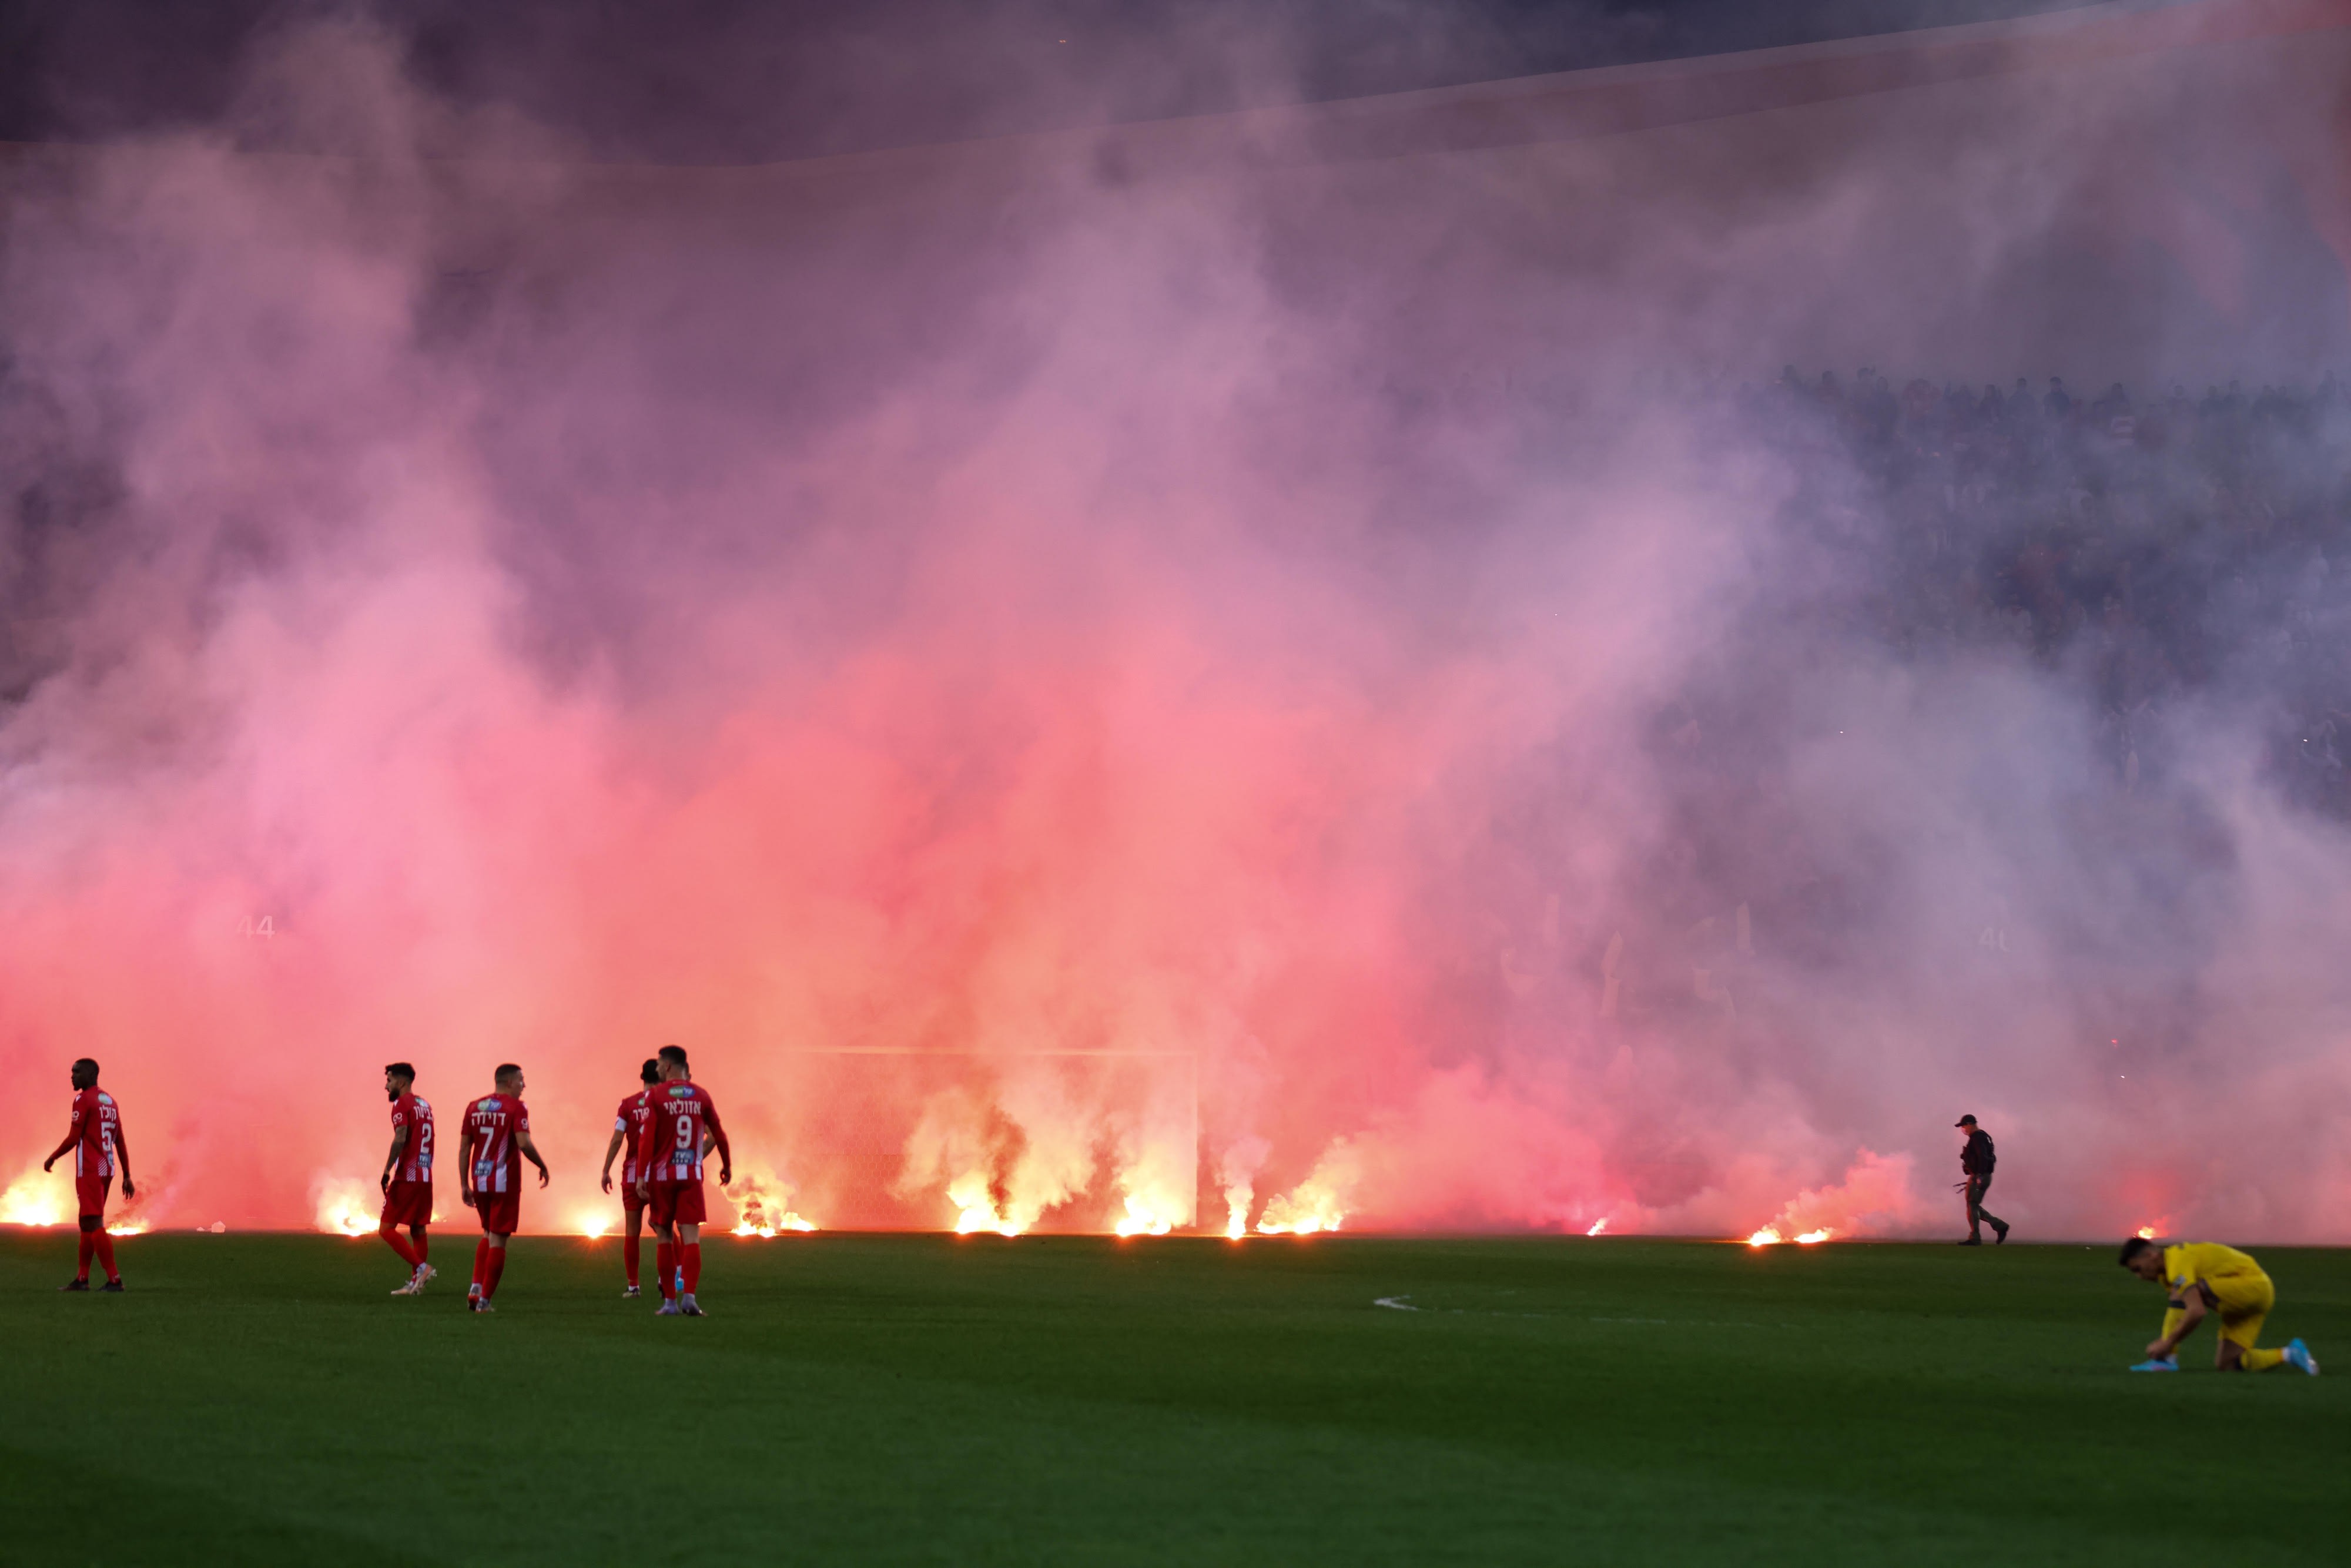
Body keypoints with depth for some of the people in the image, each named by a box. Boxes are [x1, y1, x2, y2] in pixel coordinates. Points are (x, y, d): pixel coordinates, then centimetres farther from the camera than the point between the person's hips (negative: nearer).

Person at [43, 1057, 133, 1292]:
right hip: (107, 1170, 9)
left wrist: (52, 1157, 3)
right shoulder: (110, 1102, 15)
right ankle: (81, 1279, 19)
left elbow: (73, 1138, -13)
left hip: (89, 1171, -9)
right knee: (87, 1222, 16)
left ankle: (115, 1280, -16)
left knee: (94, 1224, -9)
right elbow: (120, 1143, 15)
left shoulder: (83, 1100, -10)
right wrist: (127, 1176, 16)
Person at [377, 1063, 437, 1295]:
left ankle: (421, 1267, -17)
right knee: (418, 1231, 11)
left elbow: (400, 1139, -21)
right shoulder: (424, 1106, 17)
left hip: (407, 1178, -8)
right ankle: (415, 1283, 11)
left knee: (387, 1229, -6)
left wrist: (387, 1171, -21)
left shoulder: (402, 1104, -9)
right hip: (425, 1178, 8)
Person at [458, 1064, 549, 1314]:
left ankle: (476, 1288, 8)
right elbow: (524, 1144, -19)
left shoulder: (474, 1107, 9)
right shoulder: (516, 1108, -8)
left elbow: (464, 1148, 8)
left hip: (480, 1181, 6)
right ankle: (484, 1300, 0)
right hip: (505, 1182, -6)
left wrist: (464, 1185, 12)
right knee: (498, 1240, 1)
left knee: (489, 1235, 22)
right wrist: (543, 1167, -4)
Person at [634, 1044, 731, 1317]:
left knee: (664, 1238, 8)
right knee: (690, 1237, -3)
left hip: (662, 1174, -1)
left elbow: (648, 1138, -11)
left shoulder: (657, 1096, -6)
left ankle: (670, 1302, 9)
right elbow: (718, 1134, 9)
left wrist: (641, 1176, -10)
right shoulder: (700, 1095, 3)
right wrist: (727, 1165, 23)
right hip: (691, 1174, 1)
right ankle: (689, 1296, -19)